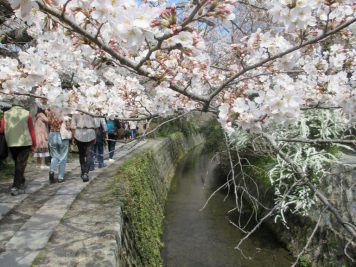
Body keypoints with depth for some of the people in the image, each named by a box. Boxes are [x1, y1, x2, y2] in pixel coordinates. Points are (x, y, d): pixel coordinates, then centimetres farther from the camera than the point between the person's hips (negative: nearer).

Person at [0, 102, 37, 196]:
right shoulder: (27, 113, 0)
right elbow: (31, 130, -2)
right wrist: (34, 144, 2)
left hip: (11, 143, 3)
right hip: (25, 142, -3)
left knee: (18, 163, 19)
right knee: (21, 164, 1)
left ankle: (21, 183, 29)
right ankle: (16, 186, -2)